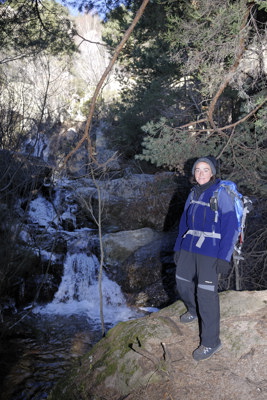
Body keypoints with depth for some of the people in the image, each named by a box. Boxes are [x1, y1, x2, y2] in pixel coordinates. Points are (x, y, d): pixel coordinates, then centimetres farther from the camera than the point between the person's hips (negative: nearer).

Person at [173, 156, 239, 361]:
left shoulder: (221, 194, -11)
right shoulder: (193, 194, 9)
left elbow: (231, 227, -12)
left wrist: (224, 258, -16)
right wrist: (178, 248, 15)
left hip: (210, 251, -7)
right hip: (189, 247, 7)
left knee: (206, 292, -7)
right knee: (183, 282, 16)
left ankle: (211, 342, 8)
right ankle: (194, 311, 46)